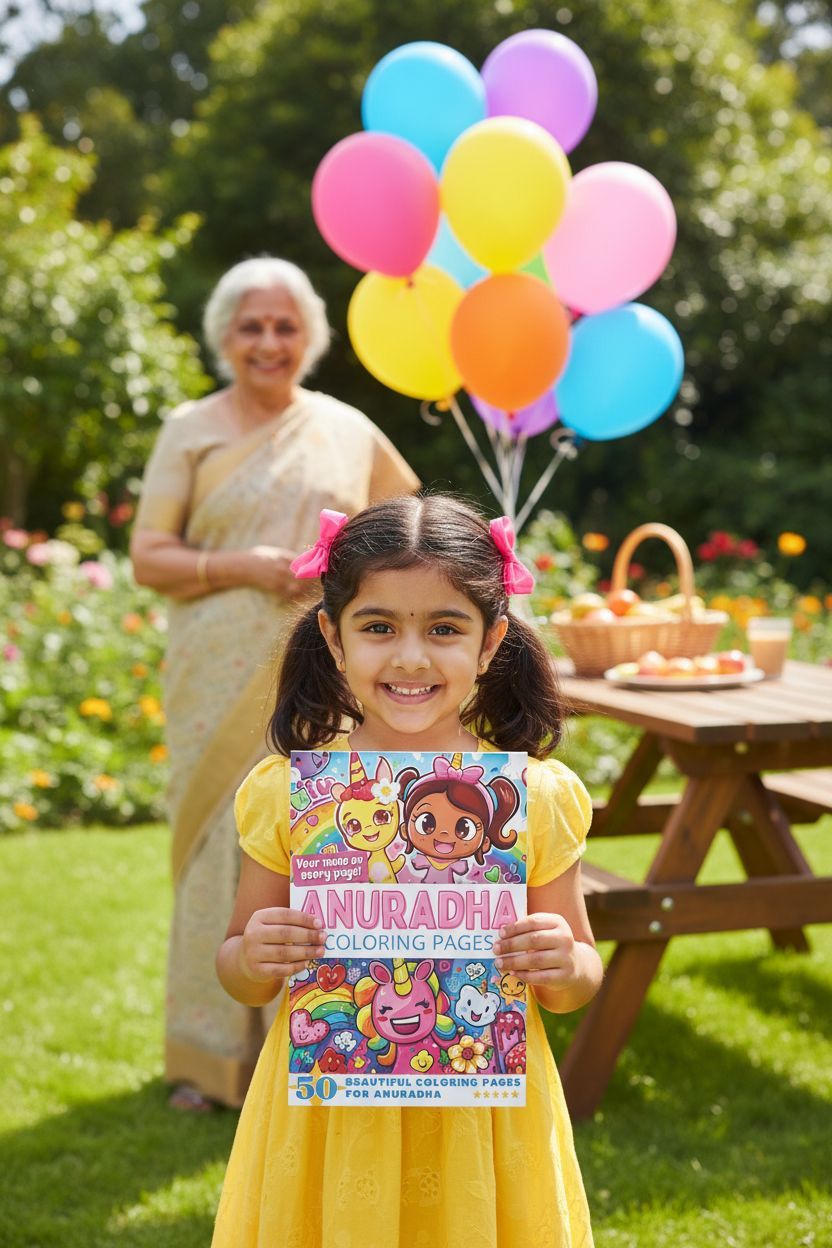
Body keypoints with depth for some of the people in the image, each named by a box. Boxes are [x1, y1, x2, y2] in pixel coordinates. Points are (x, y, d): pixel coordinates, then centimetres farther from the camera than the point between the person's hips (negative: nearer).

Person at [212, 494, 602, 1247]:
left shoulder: (536, 796, -7)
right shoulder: (288, 791, -7)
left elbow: (578, 974, 5)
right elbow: (240, 971, 4)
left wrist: (565, 969, -17)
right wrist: (252, 961, -17)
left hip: (480, 1120, 0)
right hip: (327, 1120, 0)